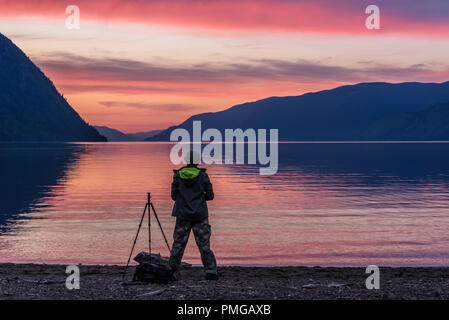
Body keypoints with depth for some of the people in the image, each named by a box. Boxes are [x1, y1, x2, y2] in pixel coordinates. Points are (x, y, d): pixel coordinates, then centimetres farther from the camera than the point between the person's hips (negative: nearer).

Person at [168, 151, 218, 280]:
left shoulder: (178, 175, 1)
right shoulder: (202, 176, -2)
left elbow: (174, 196, 5)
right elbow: (210, 196, 1)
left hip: (183, 215, 1)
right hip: (200, 215, -1)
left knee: (178, 244, 7)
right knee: (204, 244, 2)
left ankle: (172, 272, 8)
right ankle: (211, 271, -3)